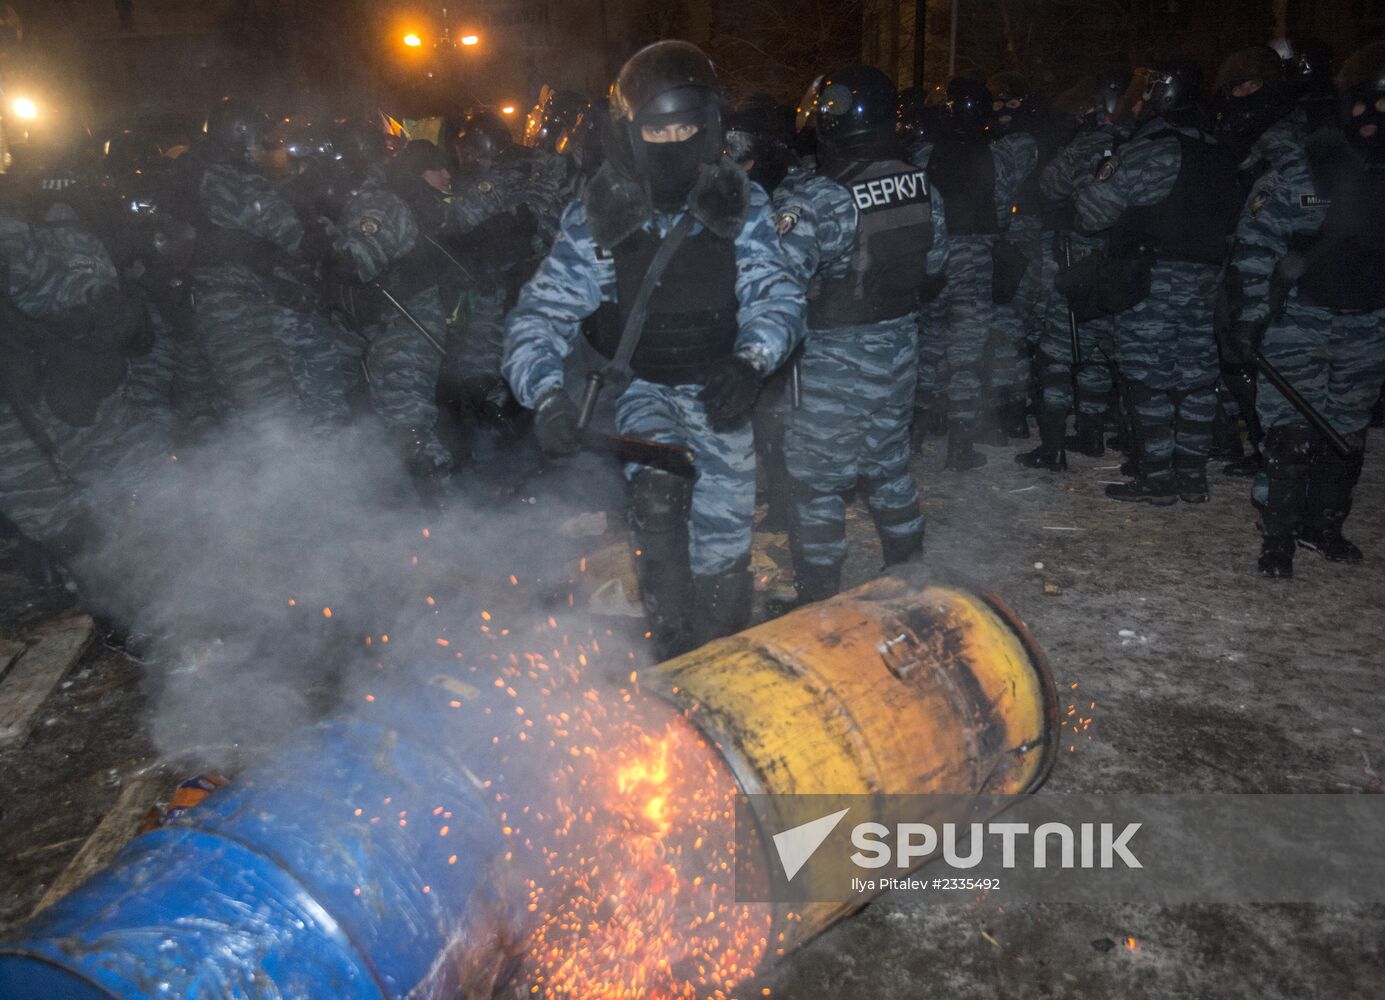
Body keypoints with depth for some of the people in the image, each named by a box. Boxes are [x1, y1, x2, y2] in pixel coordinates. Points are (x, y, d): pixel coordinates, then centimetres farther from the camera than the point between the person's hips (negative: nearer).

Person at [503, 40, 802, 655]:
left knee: (723, 558, 2)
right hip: (638, 384, -1)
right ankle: (675, 654, -15)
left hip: (718, 390, 2)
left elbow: (776, 294, -14)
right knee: (657, 489, -31)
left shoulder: (740, 205, -6)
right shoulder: (598, 217, -9)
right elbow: (540, 313, -13)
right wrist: (547, 393, -33)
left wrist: (750, 360, -36)